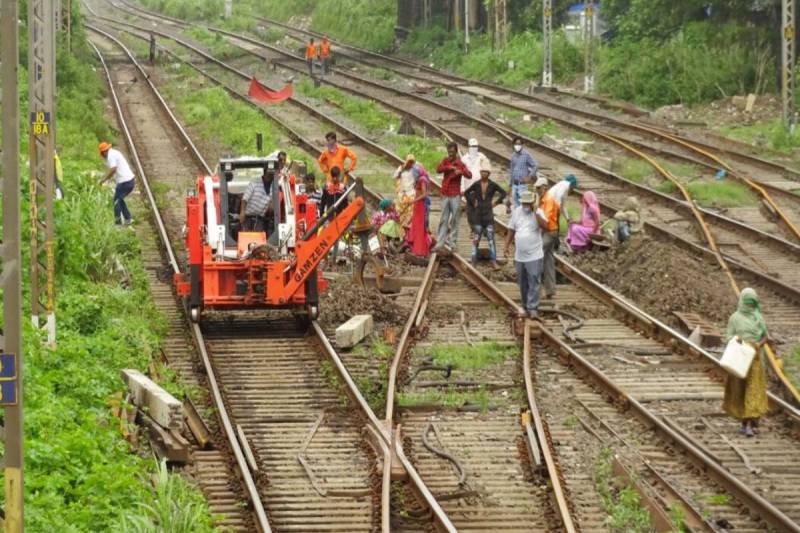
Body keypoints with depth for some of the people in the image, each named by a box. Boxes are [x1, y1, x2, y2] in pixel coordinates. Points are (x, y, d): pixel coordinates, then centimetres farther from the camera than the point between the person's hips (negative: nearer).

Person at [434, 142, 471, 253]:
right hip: (445, 195, 2)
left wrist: (461, 171, -36)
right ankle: (439, 244, -1)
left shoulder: (461, 164, -1)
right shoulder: (445, 161, 7)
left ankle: (452, 241, 7)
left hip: (455, 196, -2)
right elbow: (438, 169, -10)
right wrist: (450, 167, -25)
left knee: (454, 220, 0)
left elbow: (469, 175, -16)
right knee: (444, 220, 1)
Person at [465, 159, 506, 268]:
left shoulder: (492, 185, -3)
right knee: (476, 238, 5)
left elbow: (503, 193, 6)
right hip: (478, 213, 1)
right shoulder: (476, 184, 0)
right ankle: (473, 261, 10)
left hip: (488, 214, -1)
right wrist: (472, 202, 4)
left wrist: (496, 202, -1)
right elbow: (467, 193, 12)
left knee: (491, 238, -3)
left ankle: (494, 262, -3)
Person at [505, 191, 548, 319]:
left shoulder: (538, 212, -5)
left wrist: (535, 212, -24)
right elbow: (511, 230, 13)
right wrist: (507, 246, 5)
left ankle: (533, 308, -7)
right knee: (523, 284, 12)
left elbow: (543, 225, -24)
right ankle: (526, 307, 23)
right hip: (519, 256, 5)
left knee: (533, 282, -8)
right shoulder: (516, 212, 7)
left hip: (534, 256, -5)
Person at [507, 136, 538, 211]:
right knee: (516, 205, 10)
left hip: (523, 184, -6)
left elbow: (536, 165, -8)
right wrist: (510, 185, 18)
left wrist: (530, 177, -10)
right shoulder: (513, 156, 10)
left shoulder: (526, 154, -8)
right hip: (514, 184, 6)